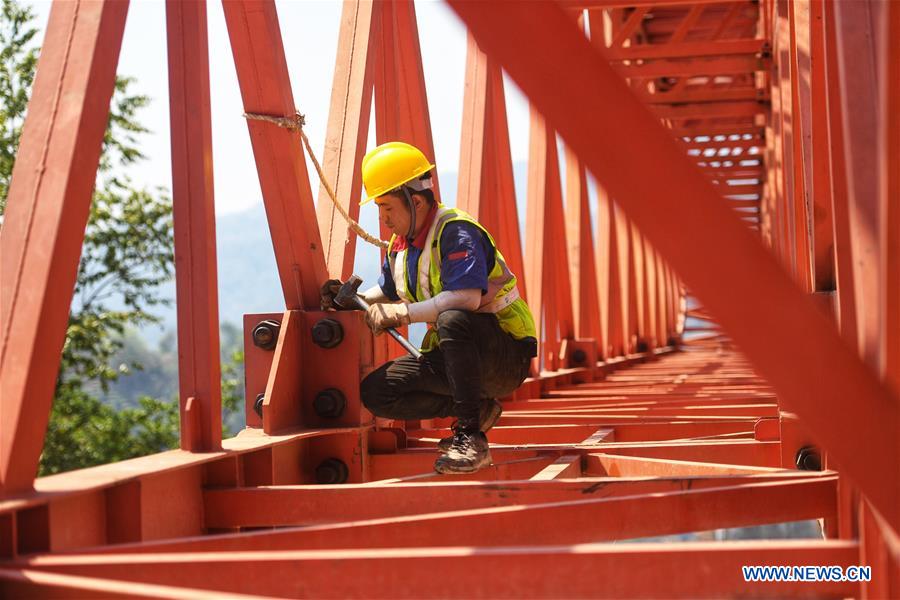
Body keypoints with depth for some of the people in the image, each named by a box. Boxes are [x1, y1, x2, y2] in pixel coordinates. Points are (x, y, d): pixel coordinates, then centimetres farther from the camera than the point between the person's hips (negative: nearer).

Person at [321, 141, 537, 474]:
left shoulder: (456, 231, -19)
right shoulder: (400, 246, 9)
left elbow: (466, 298, -33)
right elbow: (386, 292, 26)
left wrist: (401, 314, -29)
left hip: (504, 356, -9)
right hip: (450, 357, 9)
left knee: (453, 320, -40)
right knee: (374, 392, -5)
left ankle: (471, 436, -35)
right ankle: (477, 409, 1)